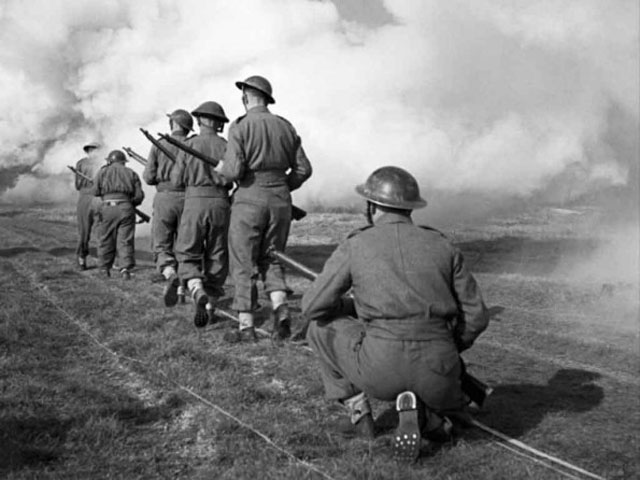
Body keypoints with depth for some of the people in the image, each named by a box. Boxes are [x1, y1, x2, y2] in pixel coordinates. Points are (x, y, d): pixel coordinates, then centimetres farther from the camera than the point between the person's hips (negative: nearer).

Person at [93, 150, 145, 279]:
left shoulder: (103, 172, 11)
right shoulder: (131, 173, 14)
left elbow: (96, 191, 3)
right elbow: (139, 196, 5)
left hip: (108, 207, 0)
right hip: (126, 208, 0)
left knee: (106, 239, 12)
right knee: (125, 241, 1)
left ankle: (105, 269, 18)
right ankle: (125, 269, -12)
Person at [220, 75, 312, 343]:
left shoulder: (240, 127, -8)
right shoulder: (285, 126, 8)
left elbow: (232, 171, -17)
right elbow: (303, 169, 7)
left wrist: (225, 170, 6)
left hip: (250, 199, -4)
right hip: (281, 200, 5)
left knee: (244, 264, 6)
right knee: (271, 260, 17)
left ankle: (246, 328, 8)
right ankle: (281, 309, -4)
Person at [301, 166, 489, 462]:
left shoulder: (355, 245, 6)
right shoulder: (442, 245, 12)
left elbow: (313, 307, 8)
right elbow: (476, 316, 10)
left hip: (380, 367, -2)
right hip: (436, 368, 3)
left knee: (321, 328, 26)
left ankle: (358, 413, 19)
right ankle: (430, 418, 2)